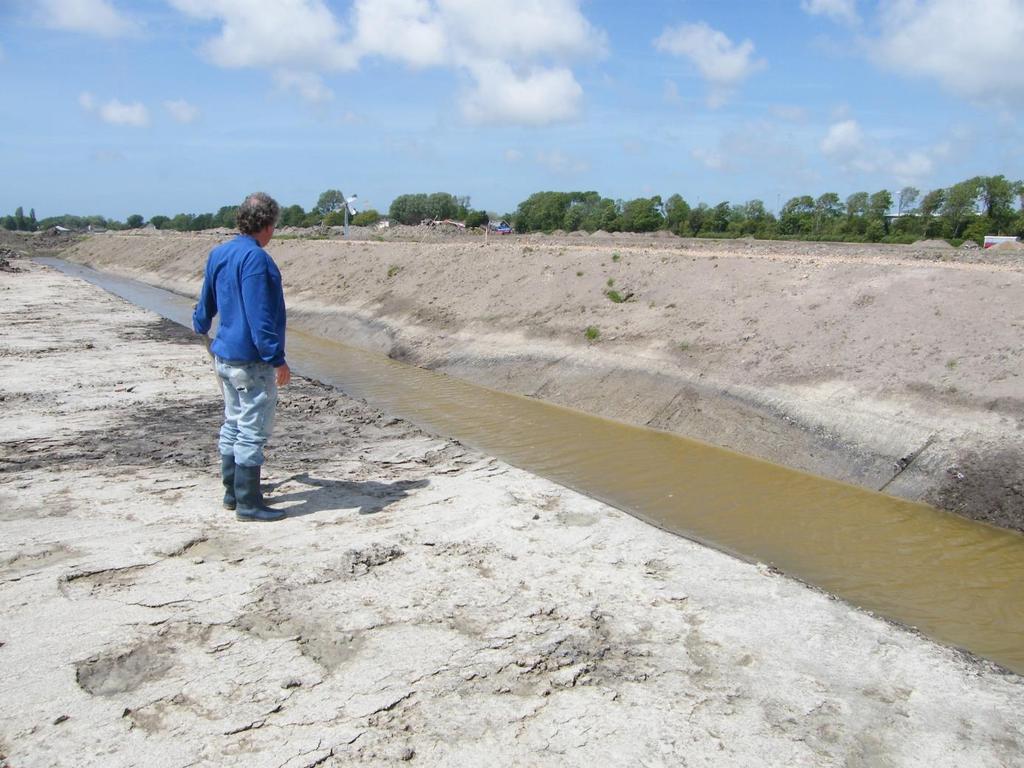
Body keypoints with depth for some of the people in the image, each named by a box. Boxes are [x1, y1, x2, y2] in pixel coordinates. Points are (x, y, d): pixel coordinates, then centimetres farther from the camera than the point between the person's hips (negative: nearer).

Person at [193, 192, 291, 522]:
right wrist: (277, 359, -22)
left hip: (224, 355, 10)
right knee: (253, 430, -2)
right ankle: (249, 504, 4)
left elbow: (207, 301, 25)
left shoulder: (218, 254, 10)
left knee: (233, 424, 18)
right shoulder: (255, 258, -18)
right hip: (251, 359, -10)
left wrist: (200, 323, 45)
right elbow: (259, 317, -23)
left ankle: (233, 492, 28)